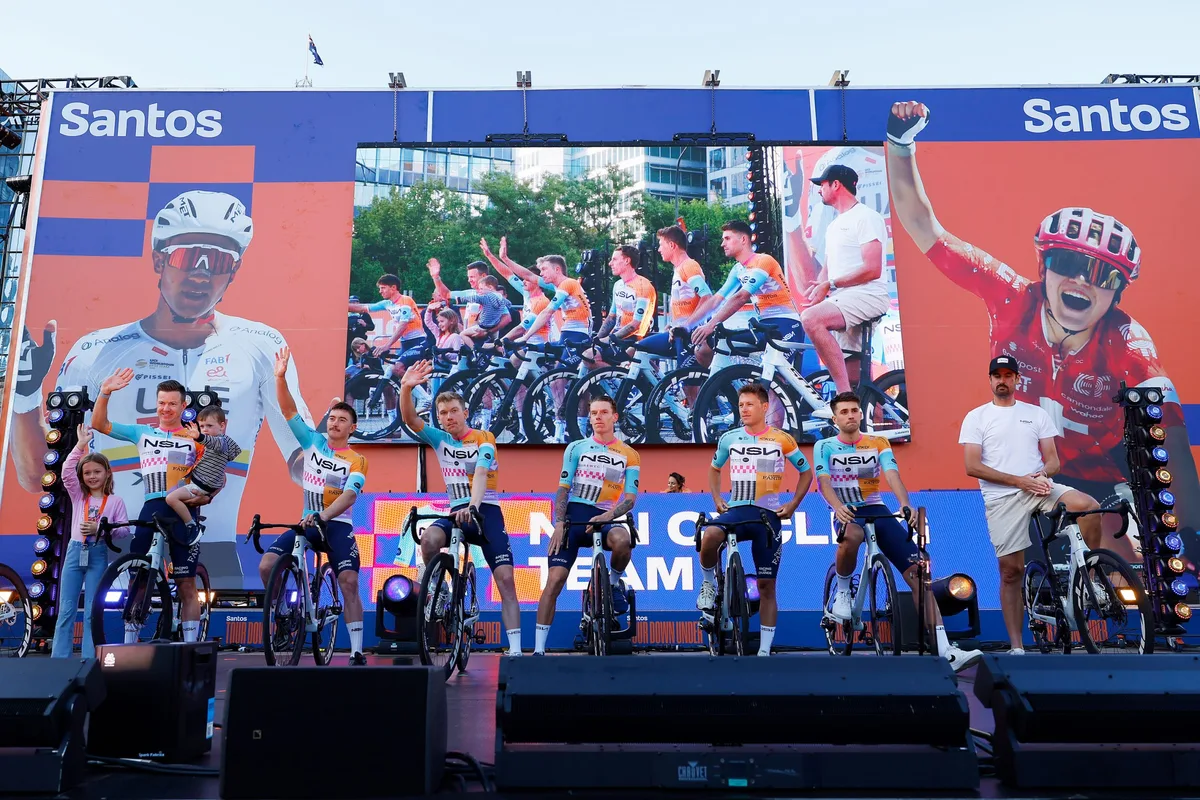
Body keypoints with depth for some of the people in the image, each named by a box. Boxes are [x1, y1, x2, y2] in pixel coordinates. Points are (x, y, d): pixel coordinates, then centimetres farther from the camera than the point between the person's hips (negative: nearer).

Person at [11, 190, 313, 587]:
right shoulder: (96, 353, 4)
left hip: (215, 565, 0)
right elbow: (37, 476, 6)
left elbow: (301, 458, 4)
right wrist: (25, 395, -7)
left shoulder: (260, 347, 3)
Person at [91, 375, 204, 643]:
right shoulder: (142, 433, 15)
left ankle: (190, 646, 4)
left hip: (183, 512, -2)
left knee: (186, 585, 0)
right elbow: (99, 424, 7)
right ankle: (129, 645, 13)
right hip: (150, 509, 2)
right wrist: (105, 392, -6)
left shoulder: (195, 440, 10)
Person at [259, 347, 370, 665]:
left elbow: (349, 495, -18)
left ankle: (357, 651, -12)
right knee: (266, 565, -16)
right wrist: (281, 377, -14)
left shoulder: (356, 461, -4)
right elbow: (288, 410, 0)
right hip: (307, 522, 4)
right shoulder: (313, 442, 6)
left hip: (337, 525, -3)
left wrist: (322, 516, -34)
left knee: (349, 582, -17)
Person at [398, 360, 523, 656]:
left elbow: (480, 474, -20)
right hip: (456, 512, 3)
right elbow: (410, 419, -6)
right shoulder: (440, 440, 7)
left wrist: (473, 506, -38)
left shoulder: (483, 440, -3)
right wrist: (406, 388, -24)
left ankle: (515, 648, -10)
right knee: (429, 537, -32)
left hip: (486, 511, -2)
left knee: (505, 579, -12)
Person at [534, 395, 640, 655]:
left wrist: (608, 516, -18)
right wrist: (559, 524, -9)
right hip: (574, 516, 1)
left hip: (604, 518, -1)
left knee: (622, 540, -36)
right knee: (554, 580, -10)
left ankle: (614, 583, -3)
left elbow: (630, 498, 0)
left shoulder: (629, 455, 6)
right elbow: (563, 488, 4)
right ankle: (539, 649, -2)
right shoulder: (576, 448, 8)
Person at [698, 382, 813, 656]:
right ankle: (709, 585, -6)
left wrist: (792, 504, 1)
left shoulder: (782, 439, 0)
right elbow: (714, 469, 22)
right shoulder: (729, 438, 5)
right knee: (709, 536, -34)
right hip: (736, 510, 1)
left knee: (766, 586, 2)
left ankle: (765, 649, 12)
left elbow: (806, 472, 12)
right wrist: (716, 499, 8)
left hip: (768, 515, -1)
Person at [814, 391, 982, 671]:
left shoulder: (878, 443, 7)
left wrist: (905, 504, -29)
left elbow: (892, 475, -9)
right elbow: (823, 481, -11)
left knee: (917, 572, -12)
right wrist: (838, 507, -33)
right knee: (852, 536, -41)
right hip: (848, 513, -3)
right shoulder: (825, 447, 3)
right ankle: (842, 590, -10)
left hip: (878, 511, 3)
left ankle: (945, 650, -13)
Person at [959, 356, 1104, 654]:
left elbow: (1053, 460, 10)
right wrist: (1018, 480, -12)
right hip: (1002, 498, -2)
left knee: (1089, 507, -27)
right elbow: (972, 466, -5)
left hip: (1039, 487, 2)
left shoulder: (1037, 413, 13)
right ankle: (1016, 646, 7)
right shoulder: (976, 417, 4)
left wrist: (1043, 474, -15)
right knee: (1011, 571, -1)